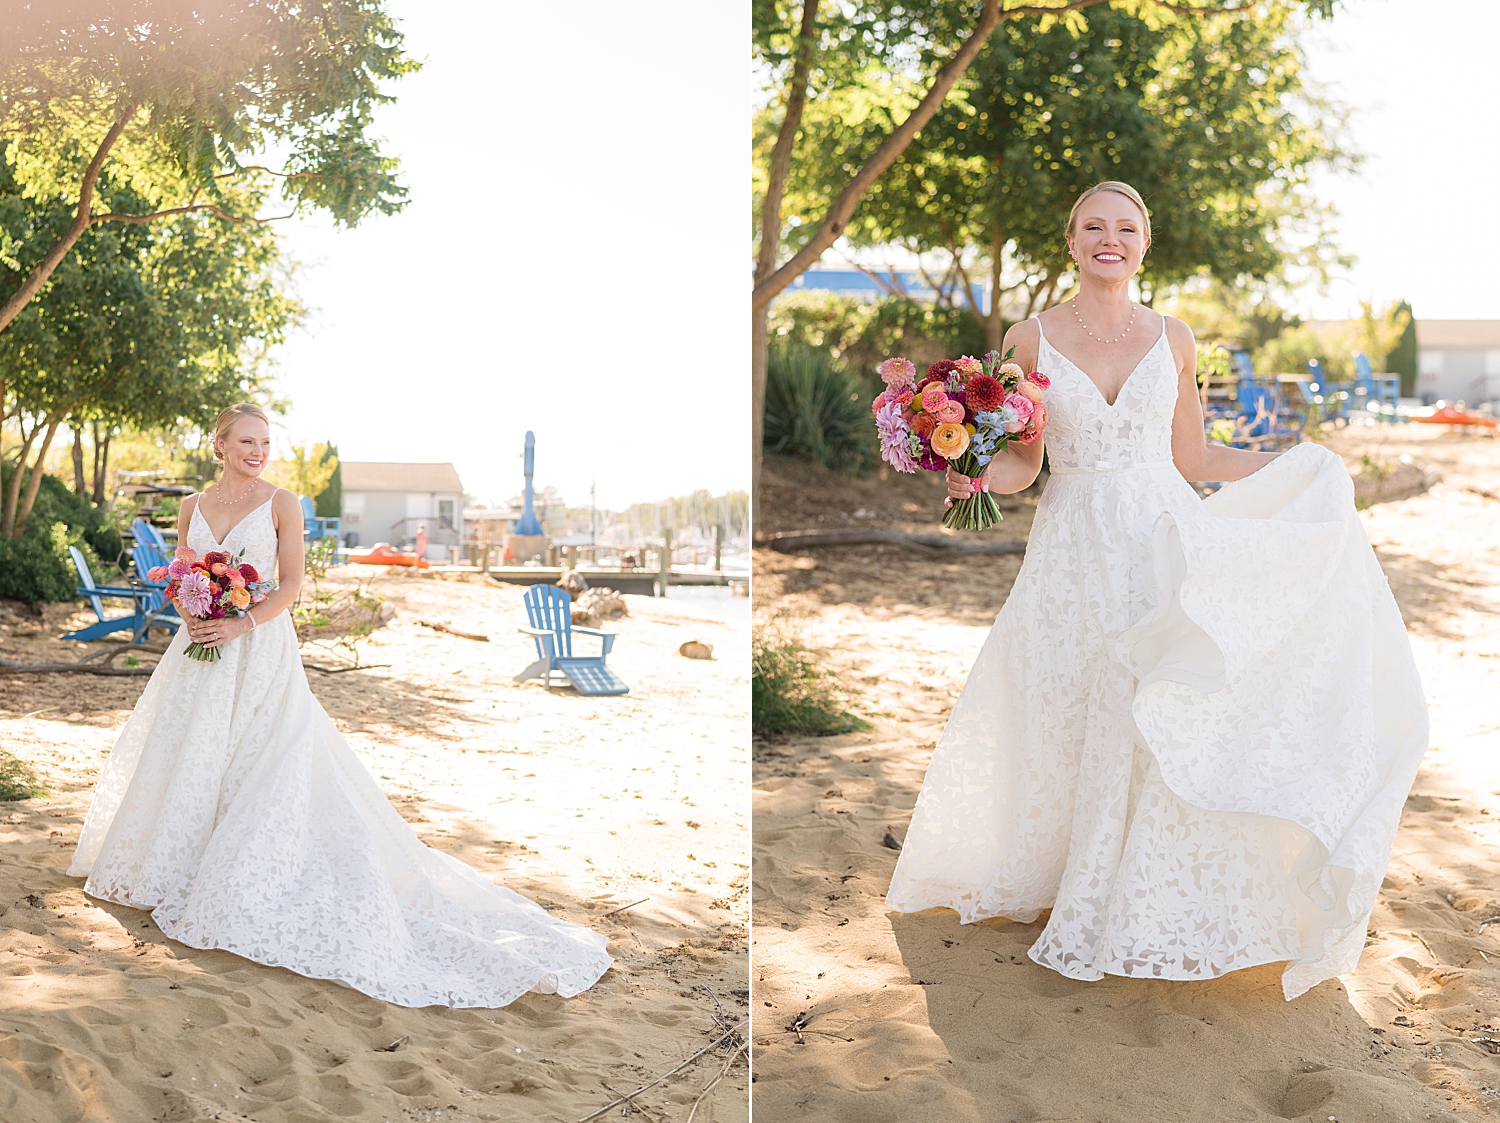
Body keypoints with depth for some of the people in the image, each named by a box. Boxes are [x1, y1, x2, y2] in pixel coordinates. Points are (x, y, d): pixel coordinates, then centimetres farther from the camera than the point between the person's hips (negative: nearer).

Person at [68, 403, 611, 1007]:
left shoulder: (281, 503, -2)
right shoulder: (194, 507, 9)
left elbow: (291, 583, -5)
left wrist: (243, 623, -18)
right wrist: (190, 614, -8)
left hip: (263, 650, -4)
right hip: (202, 651, 4)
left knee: (262, 761, -8)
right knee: (186, 757, 10)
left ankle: (248, 886, 0)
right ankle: (177, 870, 27)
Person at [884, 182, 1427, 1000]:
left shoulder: (1173, 339, 6)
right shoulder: (1030, 339, 3)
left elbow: (1191, 459, 12)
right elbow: (1021, 464, 5)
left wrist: (1308, 463, 11)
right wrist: (975, 477, -16)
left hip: (1163, 544, 0)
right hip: (1073, 554, 0)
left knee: (1161, 725, -4)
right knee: (1067, 728, 5)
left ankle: (1148, 908, 11)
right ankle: (1067, 886, 26)